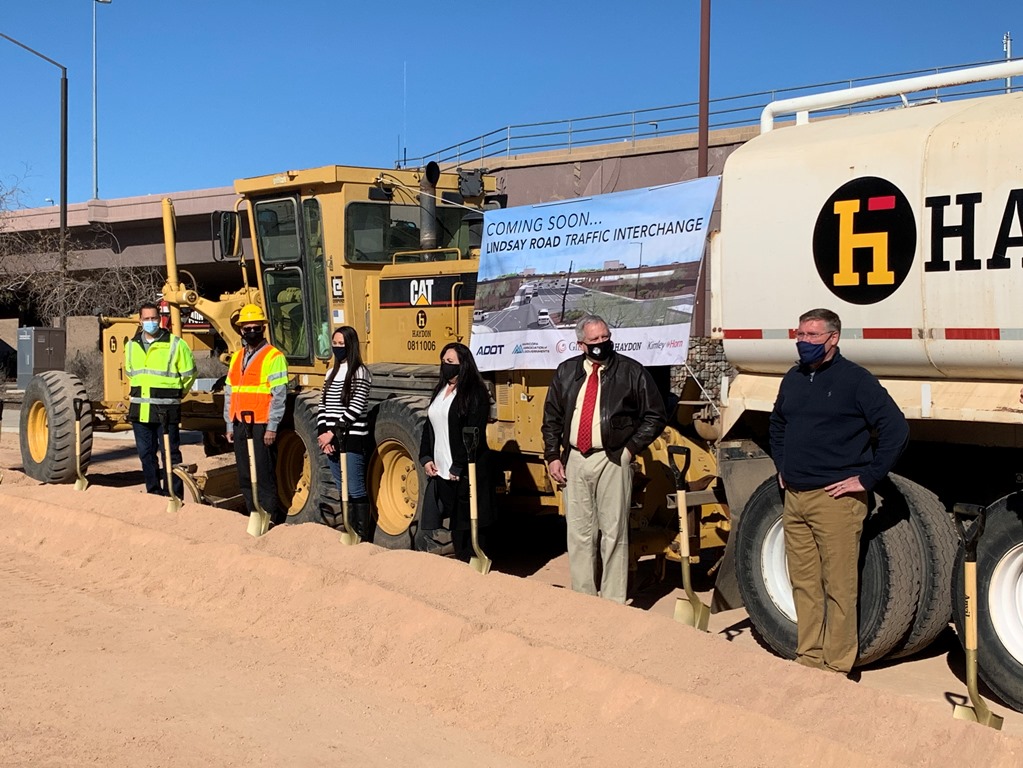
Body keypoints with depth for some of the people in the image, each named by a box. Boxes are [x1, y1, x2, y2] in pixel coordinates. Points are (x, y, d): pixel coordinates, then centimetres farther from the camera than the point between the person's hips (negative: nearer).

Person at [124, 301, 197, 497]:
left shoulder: (174, 344, -5)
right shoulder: (132, 346, 11)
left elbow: (189, 373, 3)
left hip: (166, 411, -5)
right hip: (139, 410, 5)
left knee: (170, 455, -3)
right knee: (146, 455, 11)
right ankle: (153, 494, 21)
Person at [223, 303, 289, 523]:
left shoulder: (273, 357, -6)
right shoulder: (237, 358, 16)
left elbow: (279, 395, -11)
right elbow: (229, 393, 19)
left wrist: (271, 427, -15)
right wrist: (230, 425, 13)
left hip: (261, 427, -7)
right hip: (240, 426, 7)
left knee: (264, 477, -5)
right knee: (245, 477, 11)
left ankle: (269, 520, 1)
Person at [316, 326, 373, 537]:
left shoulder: (359, 373, -7)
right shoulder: (331, 373, 15)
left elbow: (355, 409, -15)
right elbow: (323, 405, 11)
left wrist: (333, 433, -16)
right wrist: (323, 433, -3)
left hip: (352, 440, -7)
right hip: (331, 441, 7)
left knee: (356, 492, -6)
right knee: (343, 492, 12)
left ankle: (362, 537, -1)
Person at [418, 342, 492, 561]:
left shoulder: (475, 393, -9)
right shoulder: (440, 391, 16)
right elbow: (429, 426, 18)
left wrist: (458, 467, -17)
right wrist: (425, 458, 6)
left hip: (466, 472, -8)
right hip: (439, 471, 8)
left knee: (467, 525, -1)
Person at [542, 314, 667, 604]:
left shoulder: (632, 371, -1)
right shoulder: (566, 372, 9)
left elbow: (655, 416, 2)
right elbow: (551, 417, 15)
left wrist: (631, 448, -5)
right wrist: (552, 456, 6)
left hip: (612, 461, -4)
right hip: (573, 460, 4)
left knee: (613, 534, -1)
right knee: (578, 533, 8)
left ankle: (613, 604, 5)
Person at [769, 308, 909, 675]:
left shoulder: (855, 379, -8)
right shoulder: (793, 379, 14)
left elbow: (896, 429, -14)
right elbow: (777, 423, 32)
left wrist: (867, 478, -13)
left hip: (835, 498, -7)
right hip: (794, 497, 7)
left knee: (839, 587, -3)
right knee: (803, 583, 12)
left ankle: (837, 668, 5)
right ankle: (808, 659, 21)